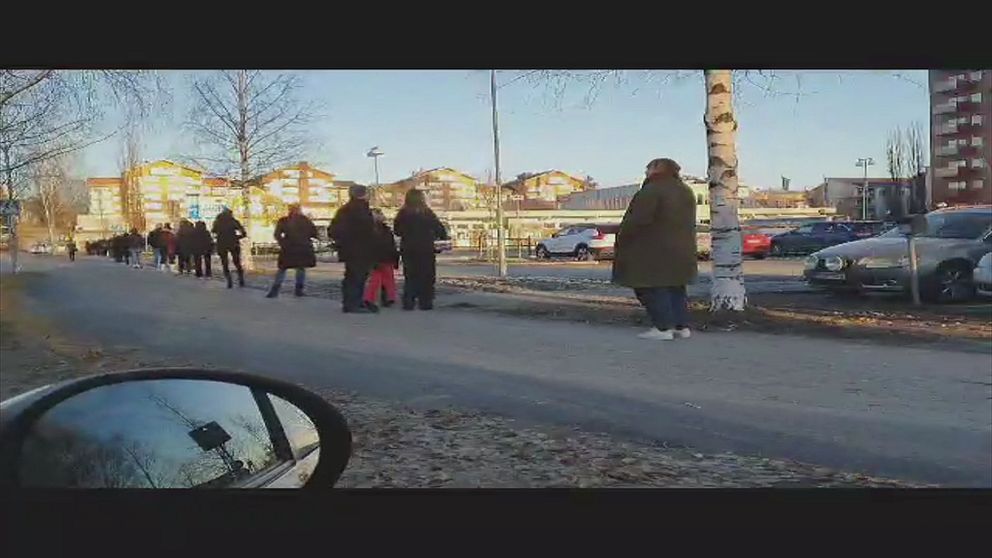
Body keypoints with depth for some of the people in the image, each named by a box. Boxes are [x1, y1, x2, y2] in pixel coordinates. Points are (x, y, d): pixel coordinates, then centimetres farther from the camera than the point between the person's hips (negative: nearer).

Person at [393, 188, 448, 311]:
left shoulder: (402, 213, -2)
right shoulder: (426, 213, -10)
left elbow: (397, 230, 6)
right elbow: (439, 227, -8)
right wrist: (443, 236, 12)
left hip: (407, 249, 3)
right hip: (425, 249, -3)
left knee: (410, 276, 12)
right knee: (426, 276, 7)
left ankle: (408, 302, 7)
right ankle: (425, 302, 5)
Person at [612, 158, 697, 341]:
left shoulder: (652, 191, -17)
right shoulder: (685, 191, 13)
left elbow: (637, 220, -22)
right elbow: (689, 222, 18)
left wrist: (621, 238, -9)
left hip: (652, 252, -9)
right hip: (681, 249, 9)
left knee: (651, 289, -4)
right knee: (675, 288, 14)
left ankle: (663, 328, -7)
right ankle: (682, 326, 13)